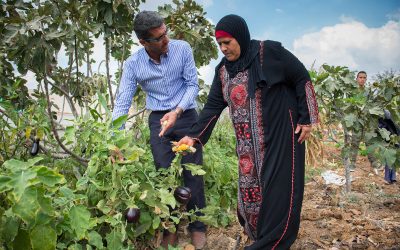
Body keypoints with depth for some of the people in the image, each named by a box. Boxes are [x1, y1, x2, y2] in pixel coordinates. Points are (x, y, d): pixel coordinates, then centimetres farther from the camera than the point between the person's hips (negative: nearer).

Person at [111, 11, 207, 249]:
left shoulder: (182, 49, -13)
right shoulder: (133, 64, -10)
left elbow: (193, 85, -8)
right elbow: (123, 102, -10)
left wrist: (177, 111, -24)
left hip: (186, 116, -1)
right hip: (158, 121, 1)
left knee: (193, 173, 1)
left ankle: (197, 227, 15)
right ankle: (170, 228, 18)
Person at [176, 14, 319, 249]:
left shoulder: (269, 52, -11)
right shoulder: (223, 70, 7)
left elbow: (302, 78, -6)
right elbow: (213, 106, 7)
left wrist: (306, 119, -7)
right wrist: (194, 136, -3)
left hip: (281, 134, -6)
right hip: (249, 145, 6)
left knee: (279, 189, -4)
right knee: (250, 188, 8)